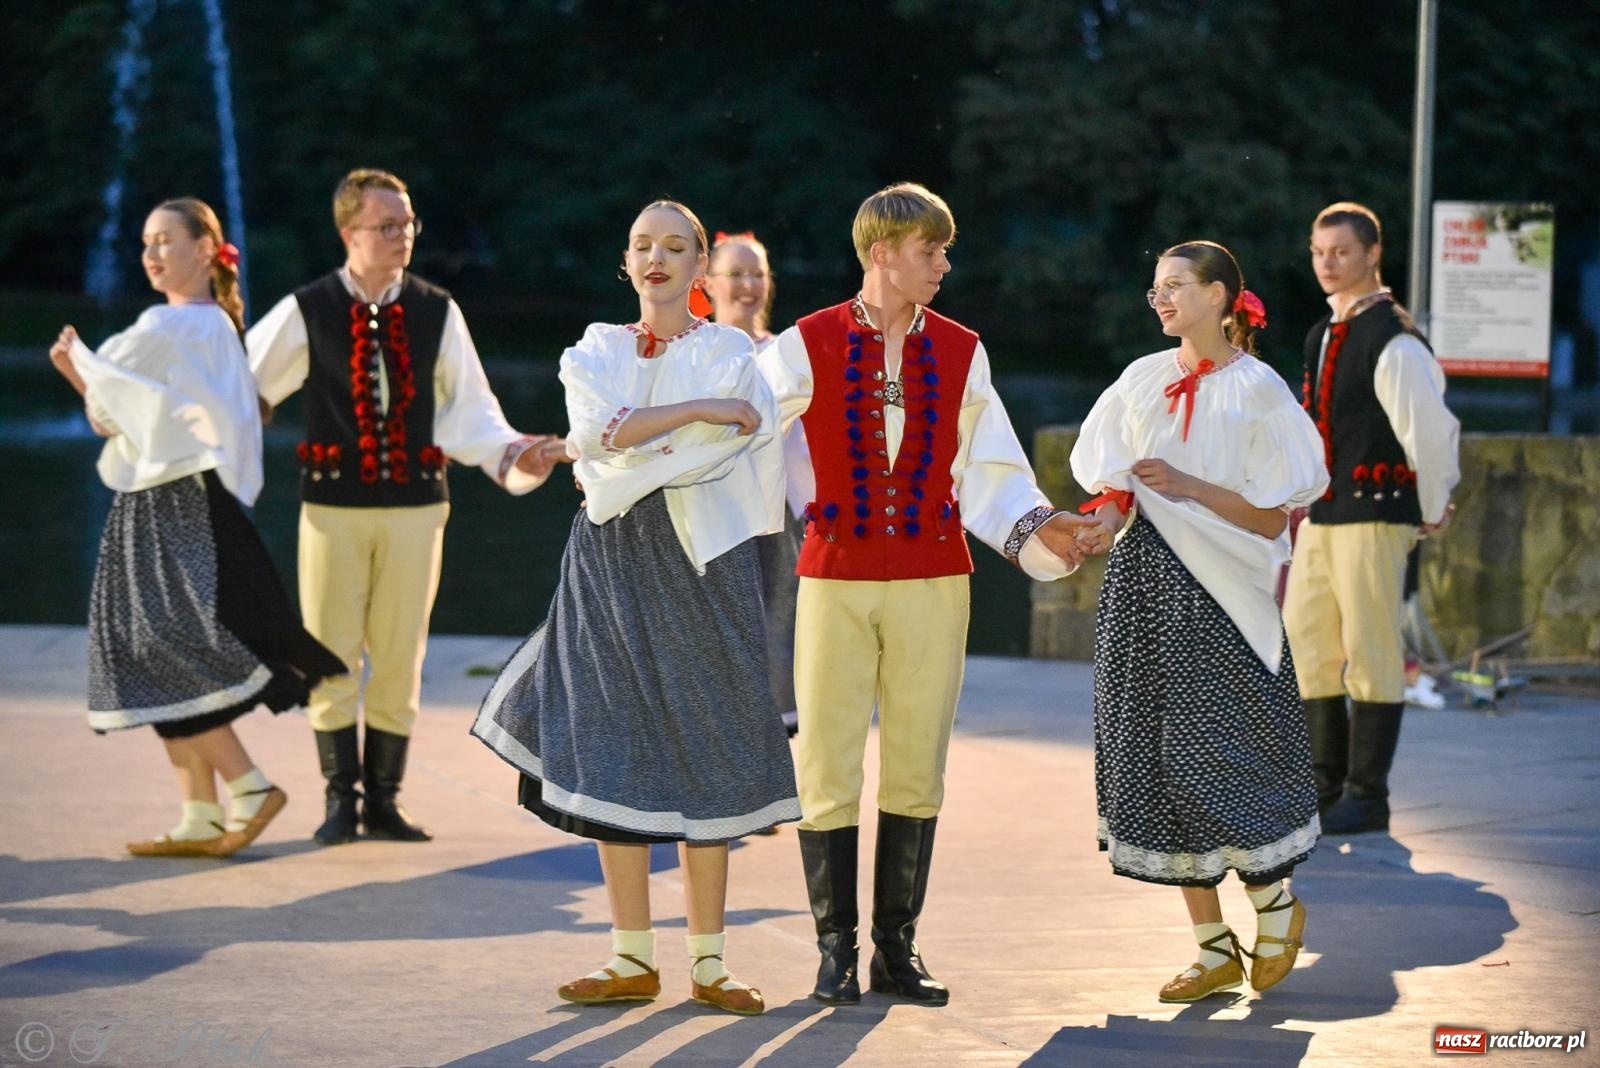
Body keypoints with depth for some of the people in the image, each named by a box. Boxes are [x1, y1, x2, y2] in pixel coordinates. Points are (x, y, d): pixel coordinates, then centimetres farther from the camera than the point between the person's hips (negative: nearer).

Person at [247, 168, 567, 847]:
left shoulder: (436, 312, 3)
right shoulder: (305, 312, -2)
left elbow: (468, 408, 4)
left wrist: (511, 455, -12)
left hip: (414, 504, 2)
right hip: (333, 505, -1)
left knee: (400, 659, 6)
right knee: (331, 656, 0)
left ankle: (383, 799, 16)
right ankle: (341, 798, 10)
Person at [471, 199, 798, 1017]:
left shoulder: (730, 354, 5)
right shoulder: (595, 353, 11)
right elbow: (593, 430, -9)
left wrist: (622, 440, -10)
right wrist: (695, 409, -12)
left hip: (696, 563, -2)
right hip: (609, 564, 2)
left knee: (705, 757, -2)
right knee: (614, 758, -1)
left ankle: (708, 962, 3)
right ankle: (633, 959, 5)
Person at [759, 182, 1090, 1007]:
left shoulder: (959, 352, 7)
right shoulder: (806, 347, 0)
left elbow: (989, 472, 9)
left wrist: (1037, 528, -5)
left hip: (931, 581, 2)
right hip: (835, 577, -2)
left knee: (916, 769, 4)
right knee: (828, 768, -1)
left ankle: (897, 949, 13)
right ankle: (836, 951, 7)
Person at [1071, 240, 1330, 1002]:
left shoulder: (1256, 390, -4)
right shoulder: (1143, 379, 11)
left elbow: (1270, 519, -6)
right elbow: (1113, 481, 14)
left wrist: (1185, 486, -16)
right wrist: (1109, 512, -8)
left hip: (1220, 594, -5)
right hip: (1144, 588, 5)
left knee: (1220, 754, -9)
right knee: (1156, 760, 3)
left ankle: (1274, 900, 18)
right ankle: (1214, 949, 11)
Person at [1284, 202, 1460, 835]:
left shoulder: (1393, 340, -13)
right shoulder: (1323, 336, 15)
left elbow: (1430, 429, -15)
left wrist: (1432, 511, -7)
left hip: (1374, 515, -9)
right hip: (1322, 515, 9)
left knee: (1371, 652, -5)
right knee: (1307, 648, 10)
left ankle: (1368, 798, 0)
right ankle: (1327, 788, 19)